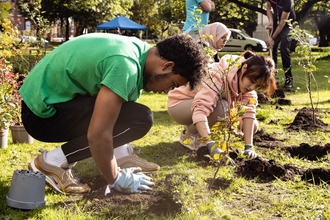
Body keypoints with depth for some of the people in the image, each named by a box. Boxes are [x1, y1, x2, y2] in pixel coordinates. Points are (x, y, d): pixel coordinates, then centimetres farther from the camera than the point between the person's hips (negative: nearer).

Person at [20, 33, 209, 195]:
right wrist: (116, 180, -13)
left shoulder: (140, 50, 3)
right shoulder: (125, 66, -26)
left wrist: (116, 159, 20)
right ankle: (54, 161, -12)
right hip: (43, 113, -10)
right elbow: (97, 134, -27)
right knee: (139, 119, -19)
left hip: (45, 94, 10)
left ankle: (119, 155, 11)